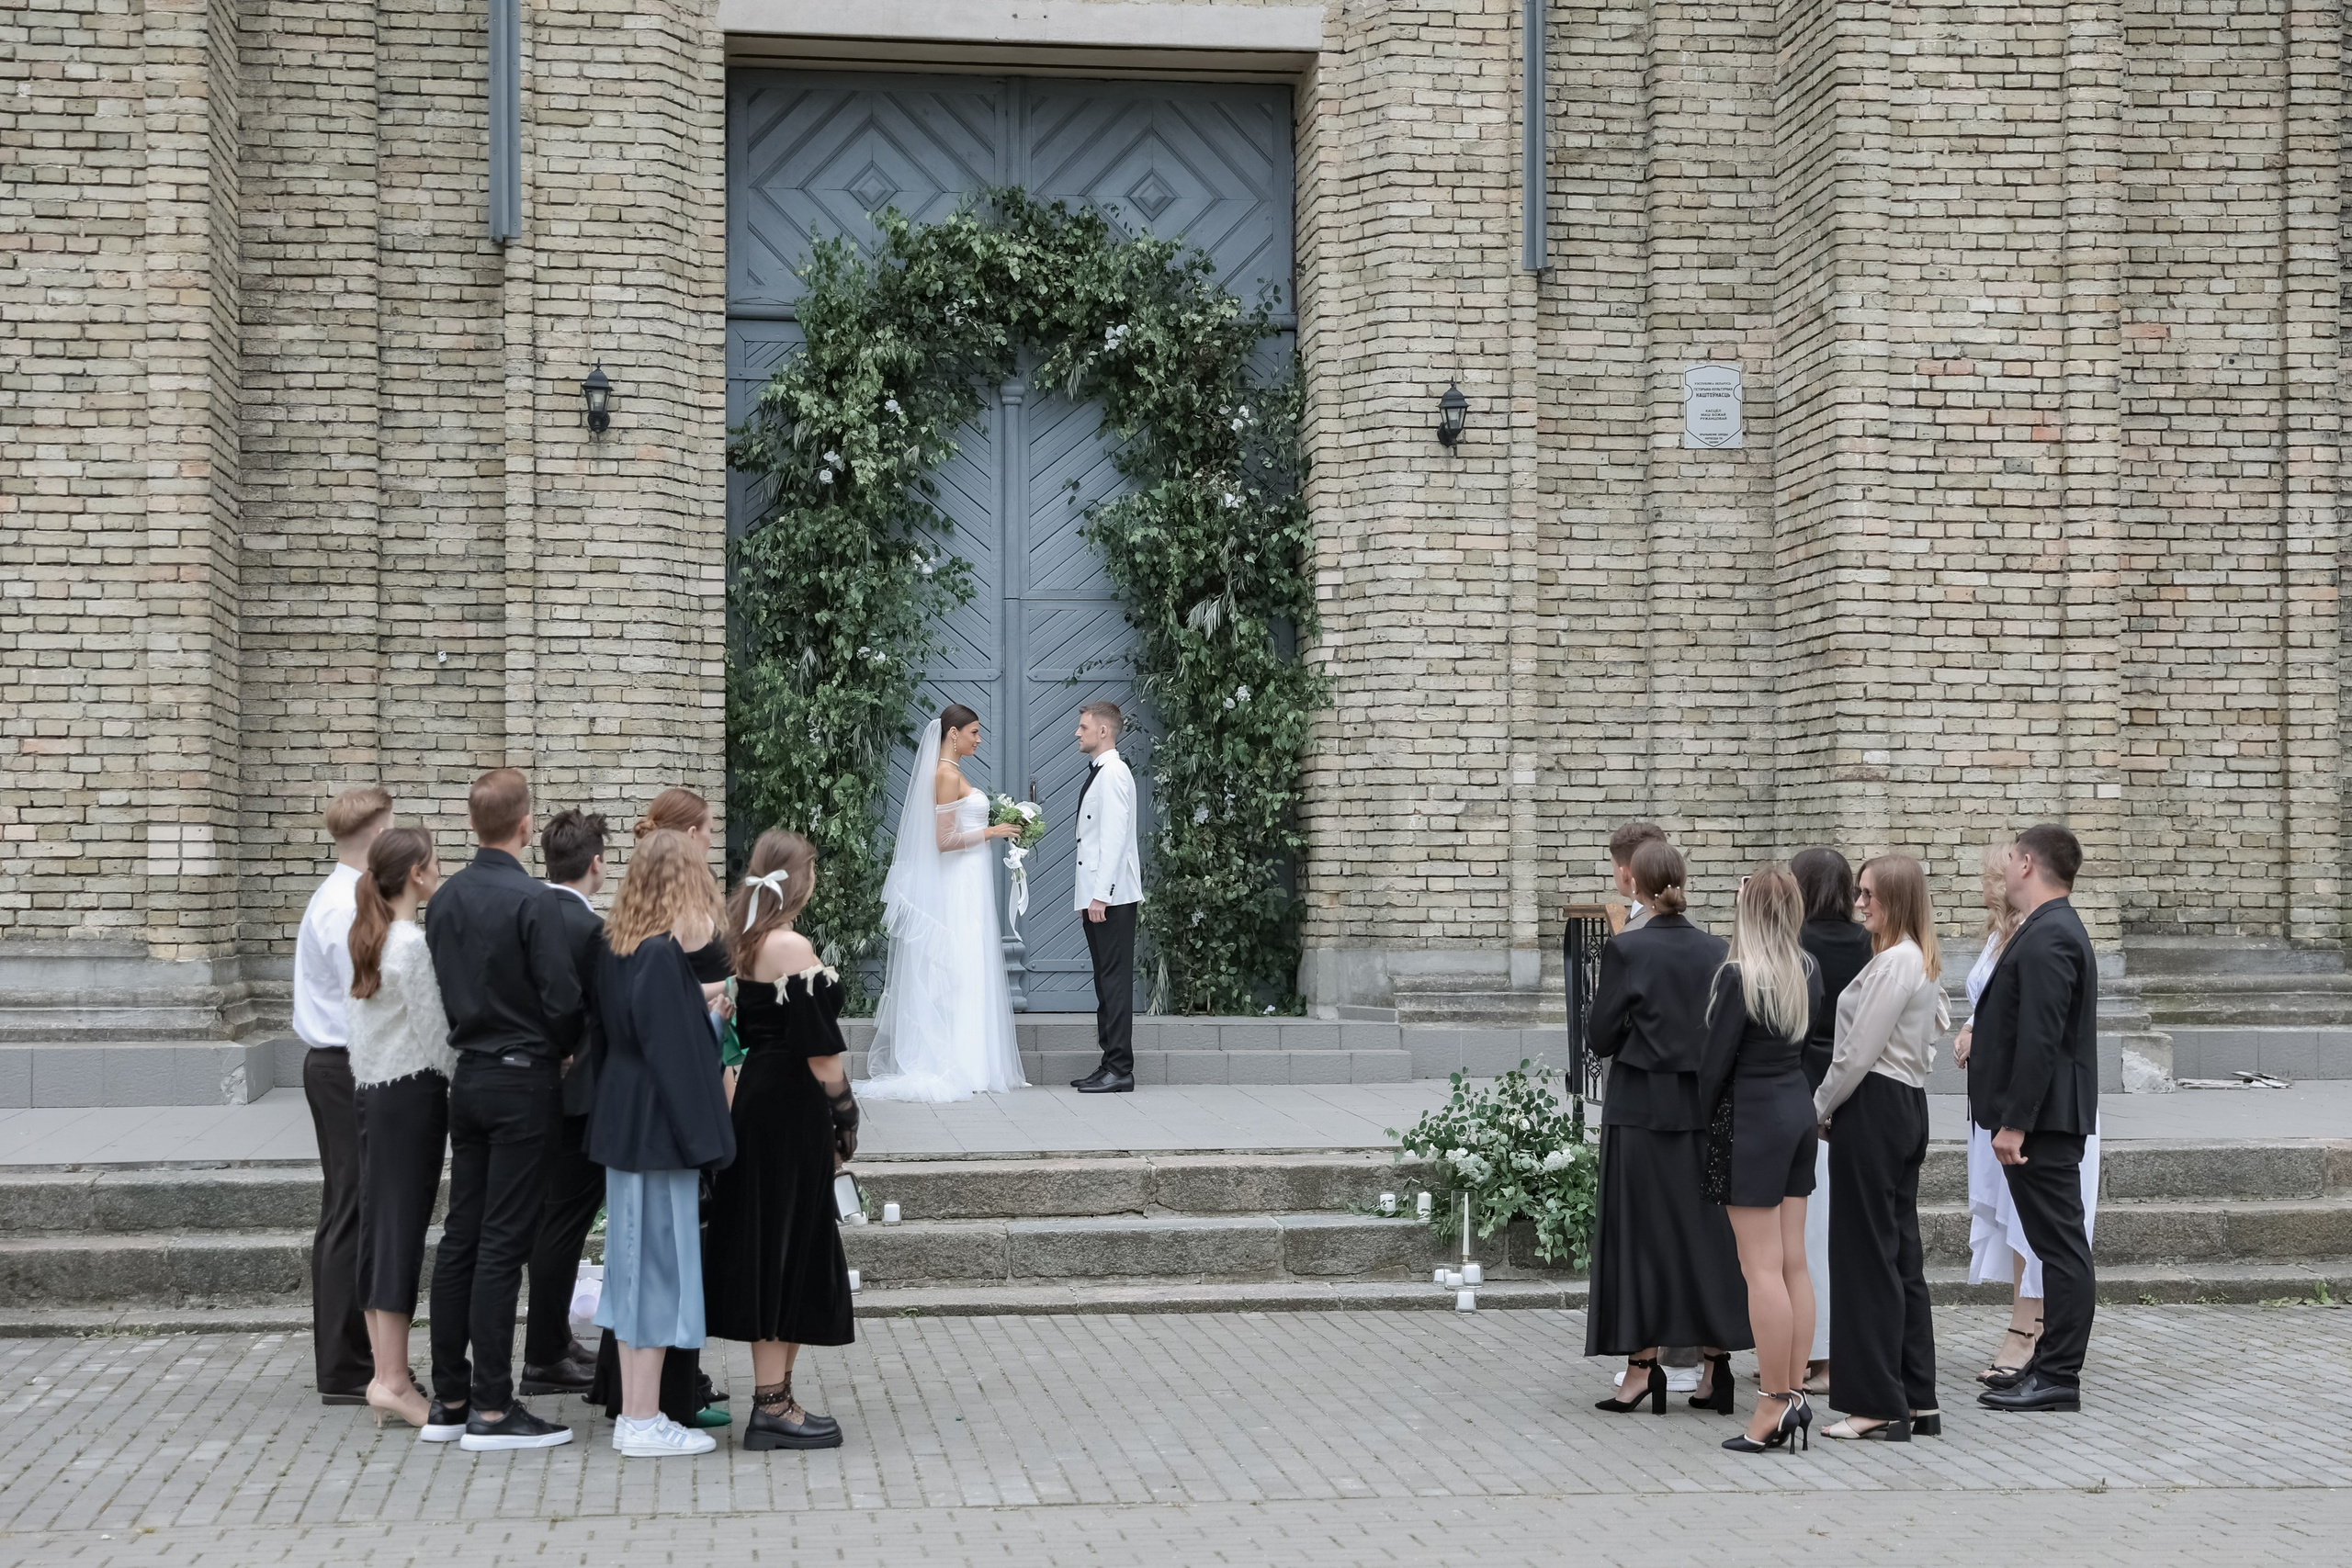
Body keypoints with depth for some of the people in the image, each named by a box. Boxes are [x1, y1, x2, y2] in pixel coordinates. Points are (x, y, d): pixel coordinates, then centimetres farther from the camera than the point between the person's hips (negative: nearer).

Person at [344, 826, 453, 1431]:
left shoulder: (366, 939, 11)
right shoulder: (413, 944, -15)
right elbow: (436, 1034, -15)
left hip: (370, 1090, 8)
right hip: (413, 1092, -8)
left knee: (378, 1226, 9)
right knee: (403, 1228, -6)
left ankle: (384, 1373, 13)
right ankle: (393, 1381, -5)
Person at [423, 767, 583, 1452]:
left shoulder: (445, 898, 6)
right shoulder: (532, 901, -15)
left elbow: (441, 989, 12)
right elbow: (562, 999, -16)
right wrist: (566, 1049, 3)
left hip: (468, 1078, 7)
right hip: (524, 1081, -7)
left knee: (460, 1238, 11)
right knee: (503, 1243, -5)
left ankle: (450, 1400, 16)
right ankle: (491, 1409, -3)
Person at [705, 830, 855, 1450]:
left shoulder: (748, 943, 10)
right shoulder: (792, 948, -17)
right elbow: (817, 1048, -17)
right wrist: (846, 1116, -9)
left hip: (757, 1093, 9)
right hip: (793, 1106, -9)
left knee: (772, 1252, 13)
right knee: (786, 1248, -4)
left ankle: (774, 1397, 18)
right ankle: (772, 1406, 0)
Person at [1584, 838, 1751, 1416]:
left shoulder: (1626, 950, -12)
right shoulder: (1716, 950, 1)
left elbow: (1601, 1037, -8)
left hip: (1641, 1109, -4)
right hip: (1704, 1108, 4)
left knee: (1640, 1229, 3)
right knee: (1705, 1227, 10)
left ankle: (1643, 1366, 3)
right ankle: (1716, 1361, 11)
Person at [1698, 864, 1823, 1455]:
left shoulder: (1737, 977, -16)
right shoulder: (1807, 974, 5)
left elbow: (1716, 1062, -12)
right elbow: (1806, 1046, 11)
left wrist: (1698, 1120, 1)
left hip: (1754, 1117, -8)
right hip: (1800, 1111, 8)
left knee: (1762, 1268, -4)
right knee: (1793, 1262, 9)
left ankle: (1773, 1405, -2)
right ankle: (1792, 1393, 12)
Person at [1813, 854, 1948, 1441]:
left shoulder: (1893, 963, -16)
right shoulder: (1924, 962, 15)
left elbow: (1858, 1052, -18)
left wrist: (1820, 1107, -5)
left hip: (1872, 1107, -10)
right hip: (1908, 1105, 10)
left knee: (1867, 1257, -4)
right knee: (1901, 1252, 11)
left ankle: (1878, 1404, 0)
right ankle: (1918, 1401, 14)